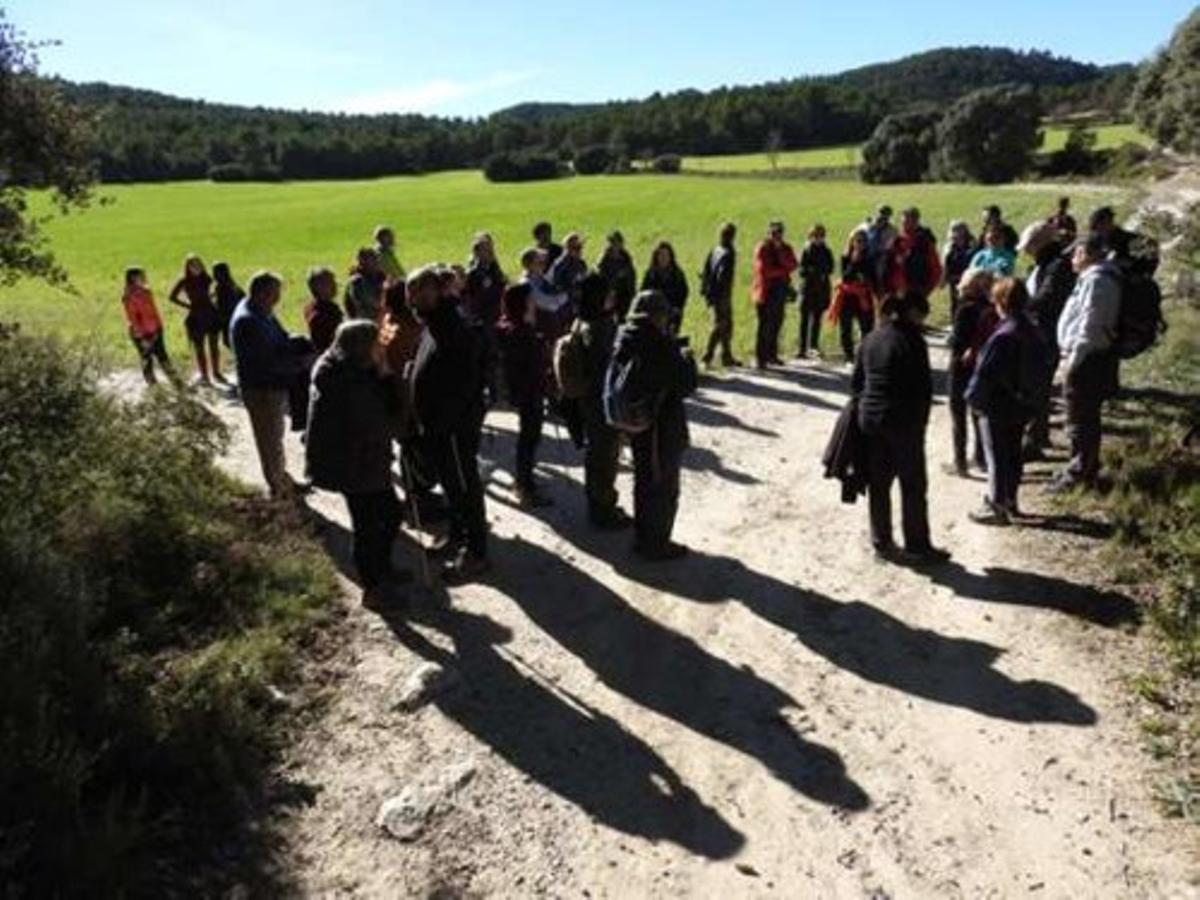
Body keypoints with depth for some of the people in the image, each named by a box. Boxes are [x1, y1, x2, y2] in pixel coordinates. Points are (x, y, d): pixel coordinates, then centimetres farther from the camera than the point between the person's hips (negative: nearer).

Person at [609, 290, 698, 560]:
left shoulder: (625, 342, 0)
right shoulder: (662, 345, -22)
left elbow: (613, 384, 7)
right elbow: (686, 385, -18)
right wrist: (687, 359, -2)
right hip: (664, 429, -7)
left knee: (644, 482, 21)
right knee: (664, 488, 9)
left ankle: (642, 538, 34)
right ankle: (657, 545, 19)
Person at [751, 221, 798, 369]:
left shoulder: (786, 248, 12)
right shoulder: (762, 248, -5)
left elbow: (792, 265, -2)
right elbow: (764, 270, -15)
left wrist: (781, 252, -13)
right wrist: (783, 270, -5)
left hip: (781, 289, 6)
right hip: (766, 290, -6)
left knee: (776, 323, 9)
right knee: (765, 325, -9)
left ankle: (772, 355, 19)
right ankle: (761, 358, -7)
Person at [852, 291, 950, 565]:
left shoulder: (870, 339, 8)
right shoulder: (912, 340, -12)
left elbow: (856, 382, 11)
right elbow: (924, 386, -11)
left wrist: (867, 404, 16)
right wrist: (921, 420, -1)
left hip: (869, 420, 6)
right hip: (904, 423, -6)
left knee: (878, 484, 12)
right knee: (913, 486, 5)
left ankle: (881, 542, 20)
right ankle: (917, 547, 12)